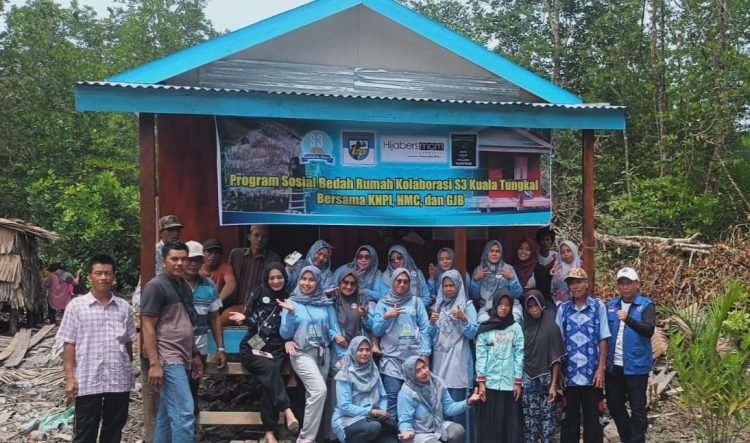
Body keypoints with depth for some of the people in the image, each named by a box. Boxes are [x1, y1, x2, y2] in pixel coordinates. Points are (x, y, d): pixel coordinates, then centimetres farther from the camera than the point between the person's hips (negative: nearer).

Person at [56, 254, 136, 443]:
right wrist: (70, 377, -7)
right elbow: (69, 344, -2)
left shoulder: (124, 307, 4)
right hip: (88, 380, -2)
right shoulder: (76, 306, -2)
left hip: (119, 380, 3)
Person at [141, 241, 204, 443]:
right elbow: (148, 328, -13)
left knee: (168, 413, 12)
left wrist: (195, 355, 20)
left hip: (182, 359, 8)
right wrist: (154, 364, -18)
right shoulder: (156, 286, -9)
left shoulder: (184, 286, 15)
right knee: (184, 413, -11)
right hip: (168, 360, -8)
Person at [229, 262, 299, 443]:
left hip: (276, 349, 1)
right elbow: (252, 321, 4)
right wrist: (245, 318, -15)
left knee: (269, 381, -23)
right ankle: (287, 411, -38)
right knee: (271, 370, -31)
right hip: (253, 347, -1)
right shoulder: (258, 293, 6)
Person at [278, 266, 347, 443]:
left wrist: (342, 355, -4)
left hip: (323, 353, 4)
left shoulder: (326, 304, 5)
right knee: (319, 390, -20)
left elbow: (335, 330, 7)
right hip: (302, 353, -4)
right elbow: (285, 334, -5)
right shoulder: (291, 302, -2)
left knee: (313, 394, 8)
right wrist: (290, 313, -20)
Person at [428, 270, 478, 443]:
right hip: (440, 361, 4)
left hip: (458, 361, -4)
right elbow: (432, 335, 14)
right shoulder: (439, 305, 13)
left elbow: (472, 333, -6)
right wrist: (432, 322, -6)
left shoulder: (467, 305, 1)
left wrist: (463, 319, -21)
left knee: (457, 403, -7)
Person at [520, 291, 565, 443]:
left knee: (547, 417, 1)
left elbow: (556, 358, -4)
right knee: (529, 419, 3)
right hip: (528, 380, 2)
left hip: (545, 379, -2)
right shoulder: (524, 327, 6)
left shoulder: (551, 327, -3)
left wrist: (553, 384, -8)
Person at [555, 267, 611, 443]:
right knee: (569, 416, 10)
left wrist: (601, 368, -5)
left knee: (593, 417, 7)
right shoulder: (563, 309, 5)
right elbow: (557, 341, 5)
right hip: (570, 373, 2)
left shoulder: (598, 306, 0)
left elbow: (603, 339, 0)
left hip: (592, 372, -1)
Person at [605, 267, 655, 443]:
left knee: (638, 408, 2)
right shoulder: (611, 305, 7)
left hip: (636, 366, -5)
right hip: (613, 365, 5)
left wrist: (629, 319, -37)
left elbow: (649, 330, -21)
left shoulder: (646, 305, -6)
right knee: (614, 405, 15)